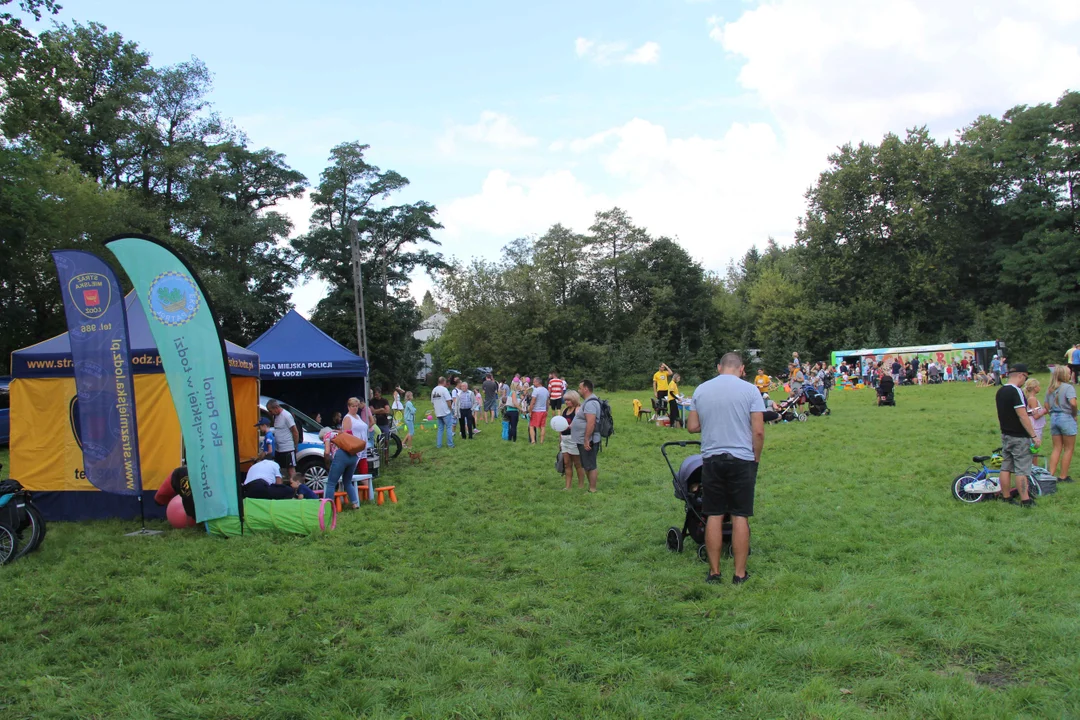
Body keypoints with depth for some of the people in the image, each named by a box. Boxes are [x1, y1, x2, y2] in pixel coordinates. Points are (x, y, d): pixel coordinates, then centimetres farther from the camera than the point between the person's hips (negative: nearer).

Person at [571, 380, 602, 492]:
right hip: (583, 440, 10)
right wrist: (571, 426, 19)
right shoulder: (587, 401, 14)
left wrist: (586, 440, -28)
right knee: (587, 465, 16)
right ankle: (591, 486, 25)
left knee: (590, 466, -1)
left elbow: (591, 423, -28)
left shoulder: (590, 403, -21)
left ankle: (592, 490, 7)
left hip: (587, 441, -10)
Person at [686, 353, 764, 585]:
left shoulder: (700, 390, 3)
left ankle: (714, 572, 14)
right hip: (742, 460, -2)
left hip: (711, 459, 2)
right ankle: (740, 573, 10)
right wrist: (756, 459, 5)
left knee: (714, 516, 8)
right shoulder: (750, 390, -5)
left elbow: (692, 426, 6)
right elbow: (758, 431, -8)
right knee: (740, 517, 4)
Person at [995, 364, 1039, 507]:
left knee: (1006, 468, 11)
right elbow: (1022, 416, -21)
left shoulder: (1000, 391, 9)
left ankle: (1006, 497, 17)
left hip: (1005, 435, 8)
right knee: (1022, 470, -3)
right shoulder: (1016, 391, -19)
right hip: (1019, 437, -8)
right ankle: (1025, 500, 1)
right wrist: (1034, 436, -18)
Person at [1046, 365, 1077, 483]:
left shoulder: (1050, 389, 9)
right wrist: (1074, 414, -10)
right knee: (1069, 449, 5)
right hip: (1066, 418, -6)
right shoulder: (1068, 387, -12)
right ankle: (1063, 476, 7)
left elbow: (1047, 406, 9)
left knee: (1057, 448, 12)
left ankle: (1051, 474, 7)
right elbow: (1073, 403, -24)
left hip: (1053, 418, 6)